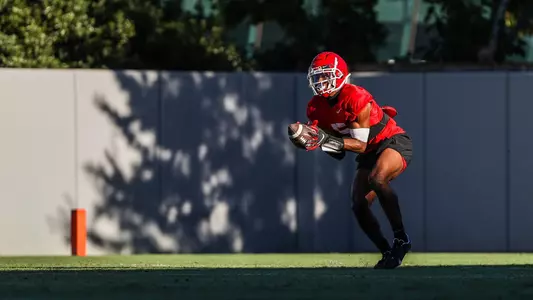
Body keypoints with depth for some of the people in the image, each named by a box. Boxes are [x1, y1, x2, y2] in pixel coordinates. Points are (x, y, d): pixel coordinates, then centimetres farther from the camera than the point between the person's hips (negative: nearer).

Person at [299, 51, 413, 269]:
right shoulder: (316, 107, -4)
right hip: (369, 154, 8)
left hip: (394, 142, -8)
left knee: (376, 179, -36)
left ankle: (401, 239, -27)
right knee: (359, 206, -7)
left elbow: (361, 145, -25)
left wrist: (329, 140, -35)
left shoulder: (356, 98, -26)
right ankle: (387, 252, 6)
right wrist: (305, 138, -18)